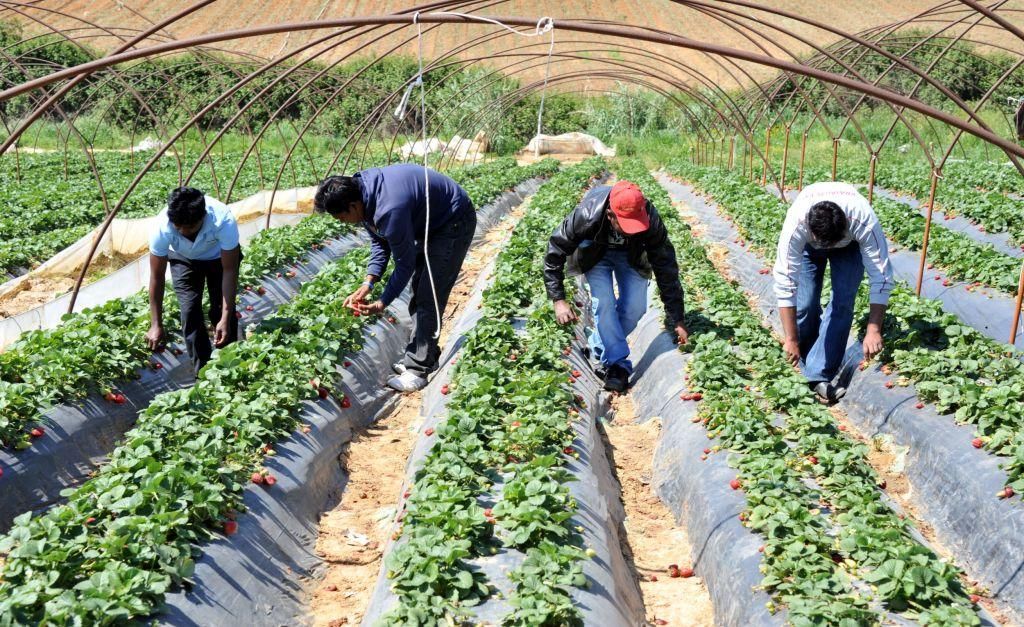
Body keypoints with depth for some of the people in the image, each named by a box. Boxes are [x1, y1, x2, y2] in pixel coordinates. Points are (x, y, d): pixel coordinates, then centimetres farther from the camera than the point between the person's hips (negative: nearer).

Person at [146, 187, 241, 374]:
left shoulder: (224, 221, -41)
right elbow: (157, 277, -25)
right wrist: (156, 324, -23)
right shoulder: (163, 226, -37)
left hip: (219, 256, -1)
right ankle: (202, 372, 1)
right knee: (190, 311, -12)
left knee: (222, 311, -9)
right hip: (183, 258, 1)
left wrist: (226, 318, -33)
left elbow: (230, 272, -31)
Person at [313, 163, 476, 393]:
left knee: (429, 298, -11)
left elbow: (405, 263, -24)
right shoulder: (360, 190, -8)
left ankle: (418, 370, -6)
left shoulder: (389, 210, -37)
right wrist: (368, 283, -8)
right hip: (431, 222, 10)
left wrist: (383, 303, -16)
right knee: (419, 291, 14)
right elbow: (379, 242, 2)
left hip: (454, 223, -10)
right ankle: (422, 356, 24)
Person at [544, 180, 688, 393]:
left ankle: (599, 348, 14)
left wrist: (676, 320, -21)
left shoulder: (651, 221, -36)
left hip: (631, 255, 2)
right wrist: (558, 300, -29)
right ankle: (617, 364, -11)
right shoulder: (587, 216, -41)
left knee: (635, 308, -9)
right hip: (595, 253, -2)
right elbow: (554, 253, -26)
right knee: (604, 303, -21)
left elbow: (666, 267, -25)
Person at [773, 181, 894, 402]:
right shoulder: (795, 225, -42)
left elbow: (881, 278, -35)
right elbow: (785, 283, -39)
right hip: (807, 244, 0)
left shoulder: (865, 223, -42)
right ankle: (806, 366, 9)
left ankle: (819, 376, -15)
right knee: (805, 304, -13)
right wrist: (791, 339, -37)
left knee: (842, 302, -18)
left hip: (850, 243, 0)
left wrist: (874, 330, -37)